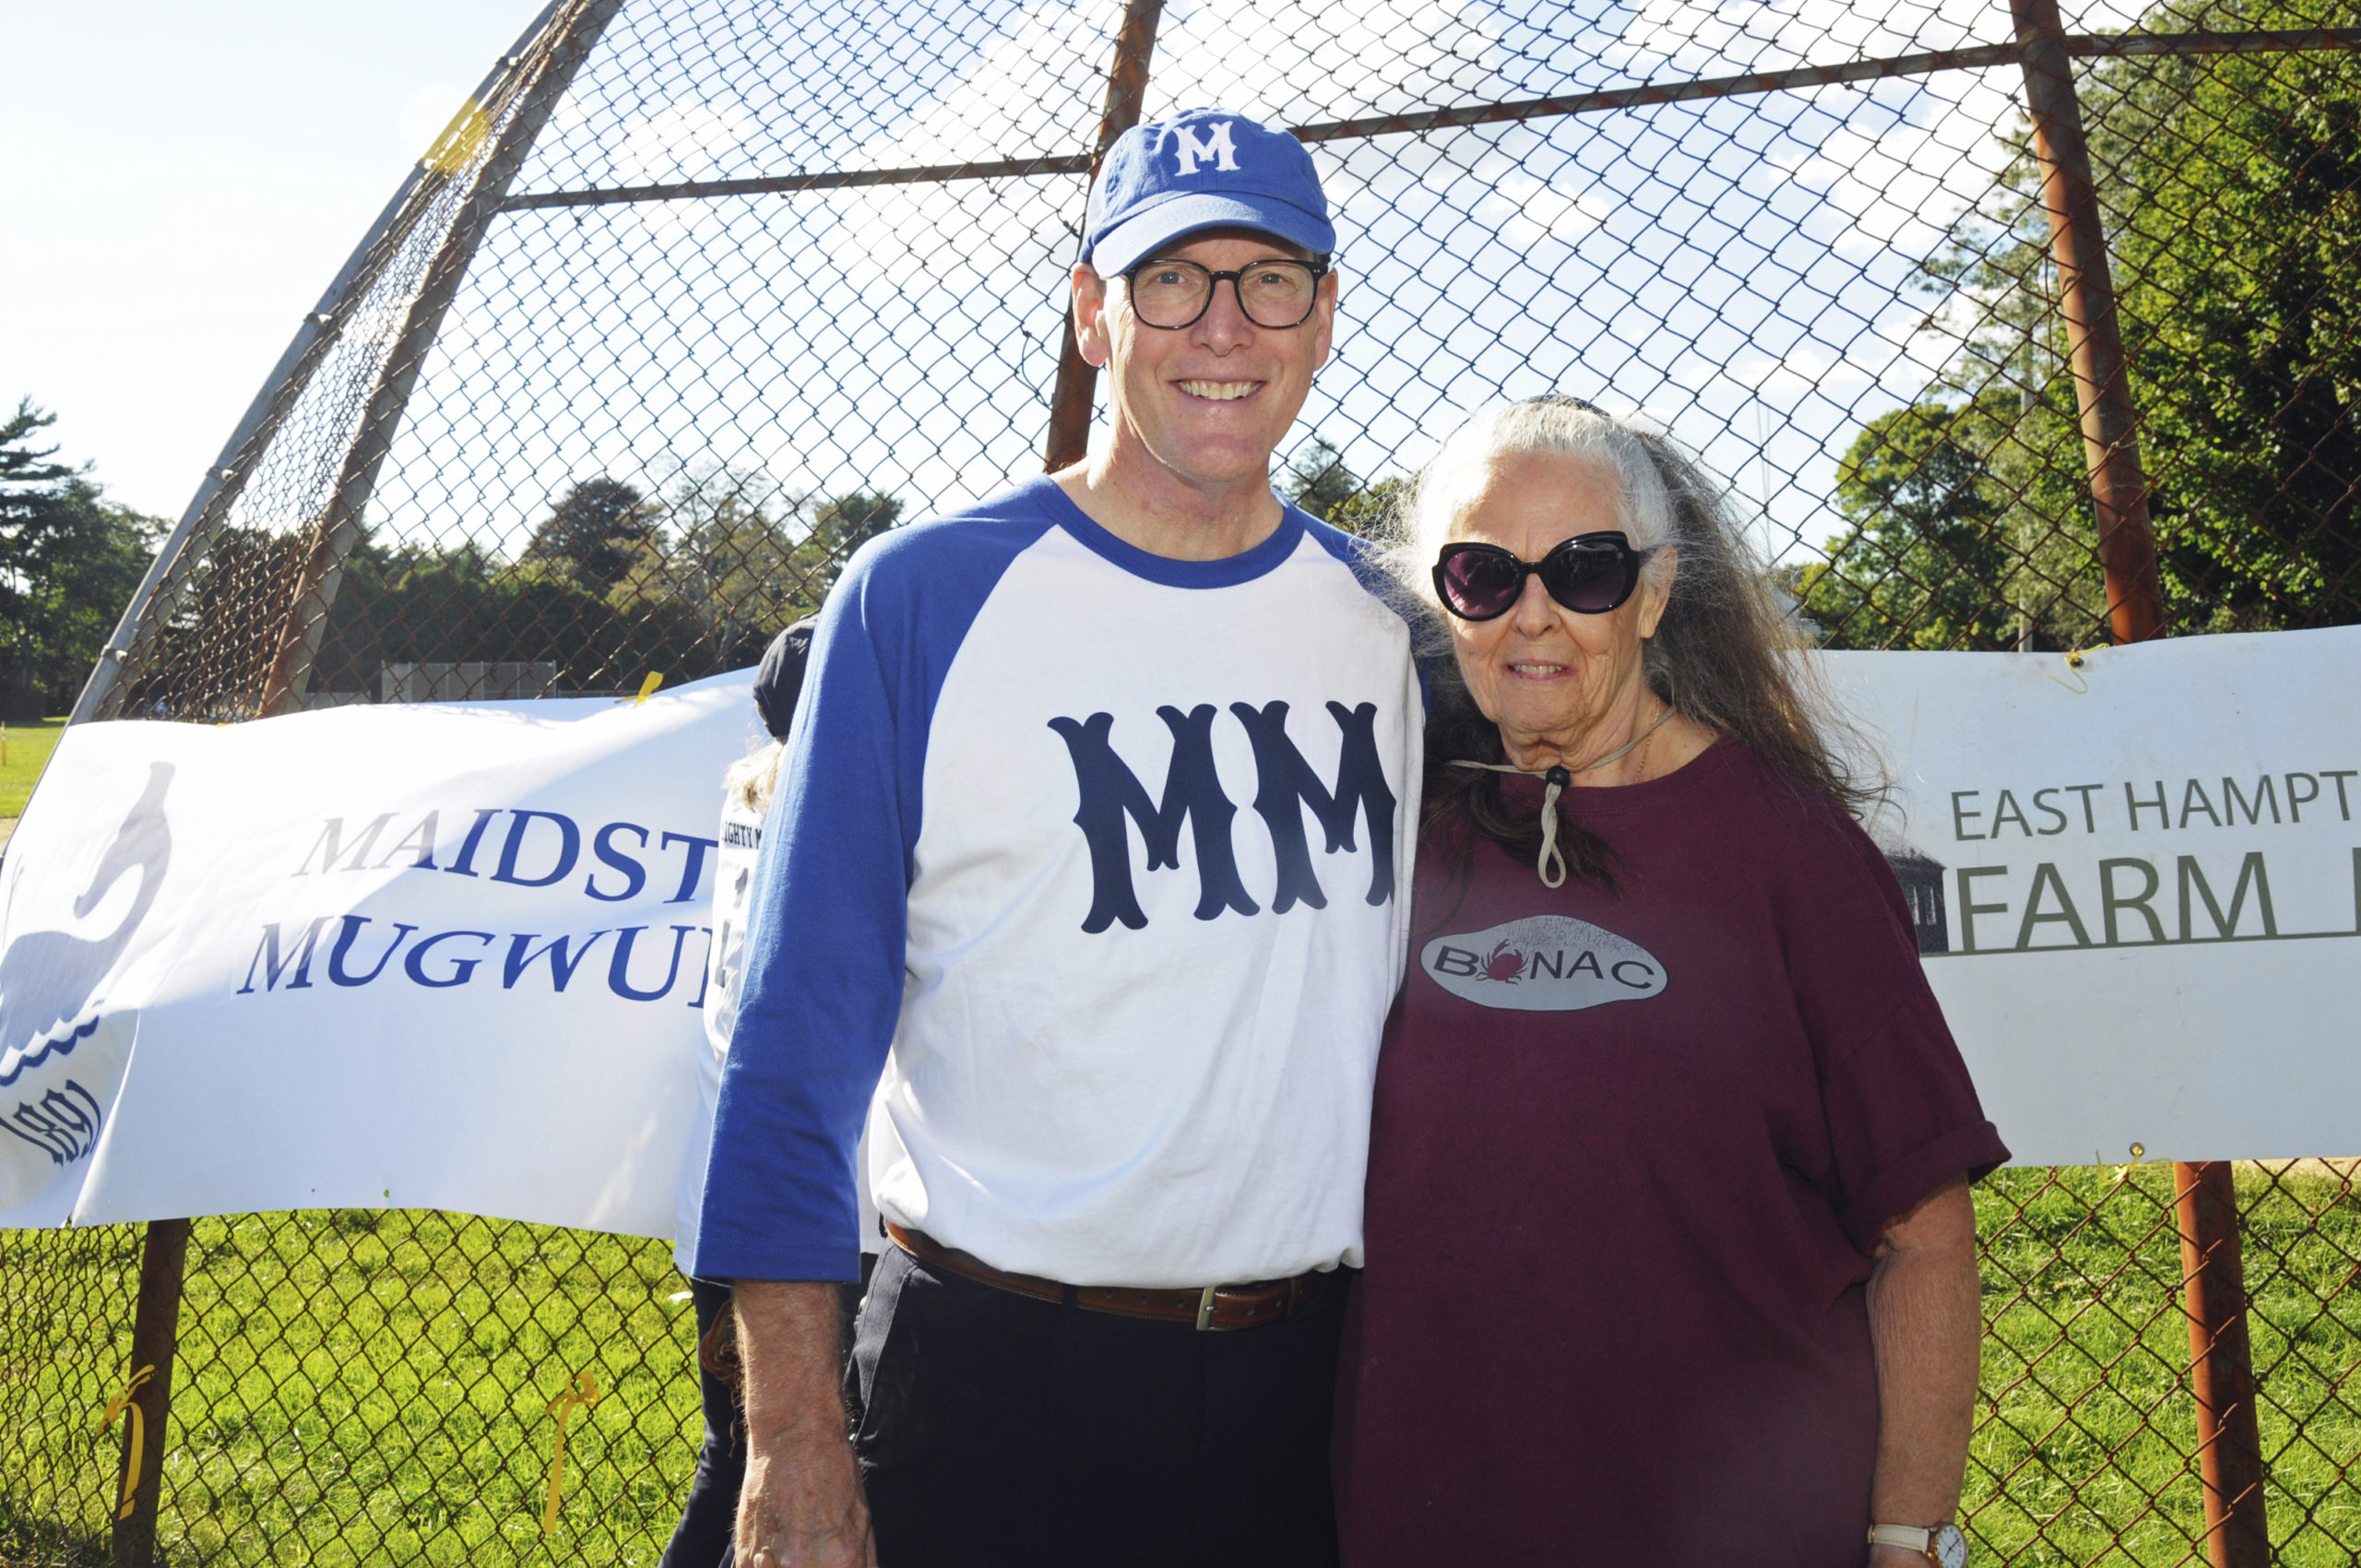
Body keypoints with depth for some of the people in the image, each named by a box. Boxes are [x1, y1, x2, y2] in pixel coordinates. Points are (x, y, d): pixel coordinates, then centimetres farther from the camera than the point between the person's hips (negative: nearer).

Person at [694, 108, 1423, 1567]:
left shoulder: (1380, 624, 4)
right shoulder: (923, 598, -9)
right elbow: (797, 1042, -8)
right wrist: (796, 1444, -11)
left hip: (1324, 1375, 4)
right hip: (996, 1379, -3)